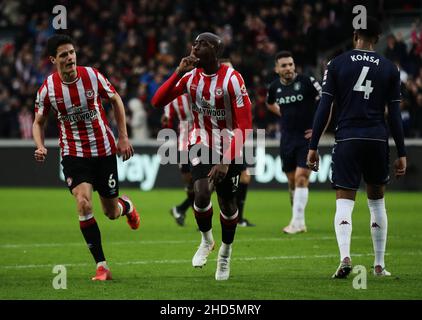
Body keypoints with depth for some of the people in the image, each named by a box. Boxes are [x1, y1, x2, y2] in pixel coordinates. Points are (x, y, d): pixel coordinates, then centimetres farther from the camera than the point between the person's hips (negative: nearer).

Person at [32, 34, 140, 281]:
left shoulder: (92, 75, -11)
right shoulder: (48, 88, -11)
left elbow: (116, 100, 5)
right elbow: (39, 122, 4)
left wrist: (123, 137, 1)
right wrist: (40, 147, -15)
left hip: (104, 150, 1)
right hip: (73, 154, -1)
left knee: (111, 212, 9)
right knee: (84, 204, -23)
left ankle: (126, 206, 51)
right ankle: (102, 266, -14)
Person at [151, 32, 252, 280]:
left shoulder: (231, 79, -22)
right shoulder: (191, 76, -7)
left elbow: (244, 124, -22)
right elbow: (158, 102, -9)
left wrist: (226, 161, -28)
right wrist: (179, 73, -21)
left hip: (229, 147, -2)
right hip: (202, 144, 2)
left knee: (228, 204, 6)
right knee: (202, 194, -19)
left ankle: (225, 255, 30)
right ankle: (207, 240, 10)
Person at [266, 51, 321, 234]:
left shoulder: (307, 82, -12)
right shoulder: (275, 87, 4)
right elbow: (270, 104, 28)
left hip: (306, 137, -5)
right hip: (287, 139, 5)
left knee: (301, 177, -15)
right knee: (292, 181, 9)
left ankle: (297, 222, -14)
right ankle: (299, 222, 20)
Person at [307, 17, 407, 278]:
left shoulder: (337, 65, 2)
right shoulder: (389, 68, 5)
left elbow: (324, 108, -1)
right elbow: (395, 115, 4)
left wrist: (313, 146, 3)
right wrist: (401, 153, 9)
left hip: (347, 139, -1)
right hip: (378, 139, 1)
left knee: (344, 202, -1)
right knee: (377, 201, 15)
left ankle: (345, 257, -23)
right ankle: (380, 265, 16)